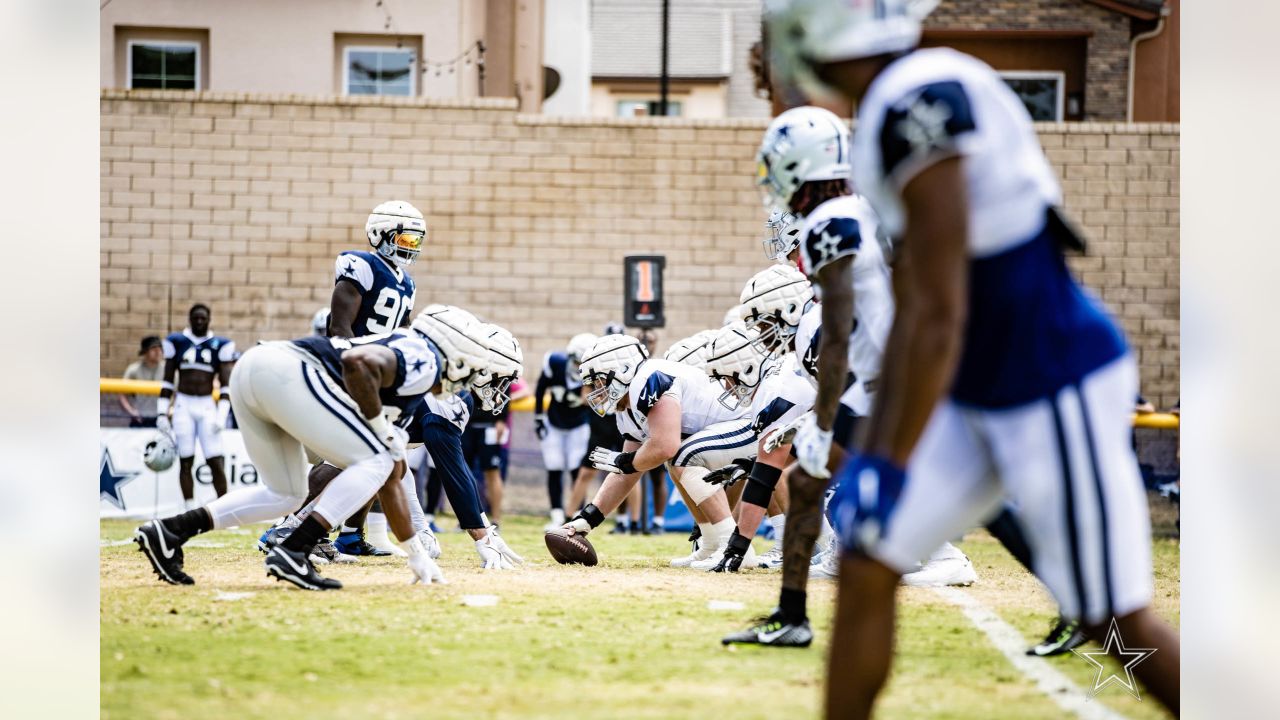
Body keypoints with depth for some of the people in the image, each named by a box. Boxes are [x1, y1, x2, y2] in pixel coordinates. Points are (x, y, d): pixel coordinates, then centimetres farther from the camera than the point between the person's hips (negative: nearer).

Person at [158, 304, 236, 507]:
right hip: (183, 405, 1)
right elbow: (167, 381, 9)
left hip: (207, 406, -1)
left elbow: (226, 384, 1)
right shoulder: (176, 342, 5)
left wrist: (222, 415, -9)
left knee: (216, 462, -7)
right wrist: (162, 413, 3)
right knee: (185, 462, 0)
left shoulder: (220, 345, 3)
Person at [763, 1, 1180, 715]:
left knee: (1120, 623, 0)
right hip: (989, 396, 9)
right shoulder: (911, 98, 7)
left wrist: (890, 469, -20)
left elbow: (940, 316, -24)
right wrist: (869, 453, 18)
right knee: (864, 573, 5)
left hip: (1058, 392, -9)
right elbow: (914, 310, 14)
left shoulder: (919, 102, -23)